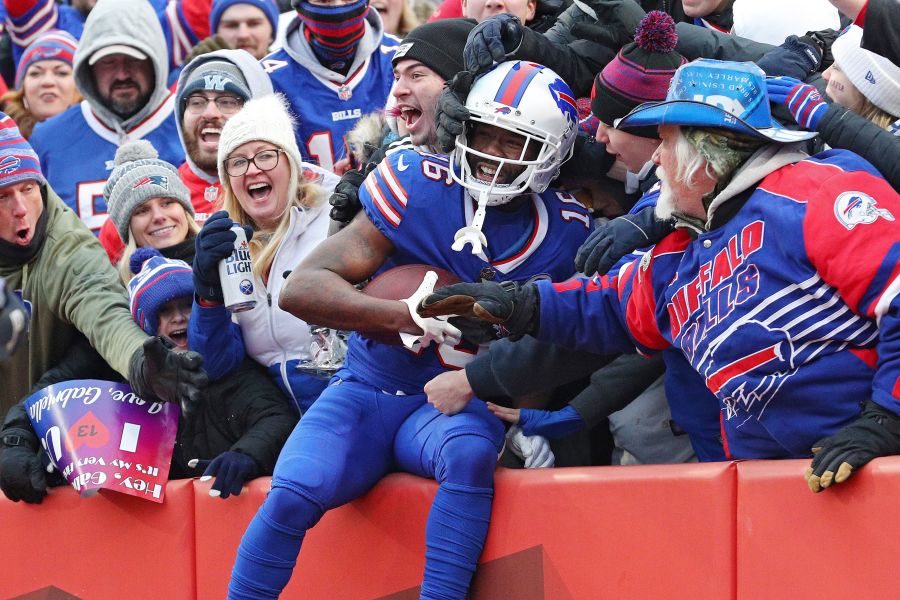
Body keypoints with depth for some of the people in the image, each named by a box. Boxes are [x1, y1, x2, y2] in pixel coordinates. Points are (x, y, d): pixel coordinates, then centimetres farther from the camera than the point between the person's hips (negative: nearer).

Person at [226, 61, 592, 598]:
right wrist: (407, 314, -28)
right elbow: (301, 289, -14)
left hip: (454, 406, 1)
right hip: (368, 391, -1)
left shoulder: (566, 235, -3)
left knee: (470, 455, -35)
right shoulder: (417, 187, -9)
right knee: (294, 493, -26)